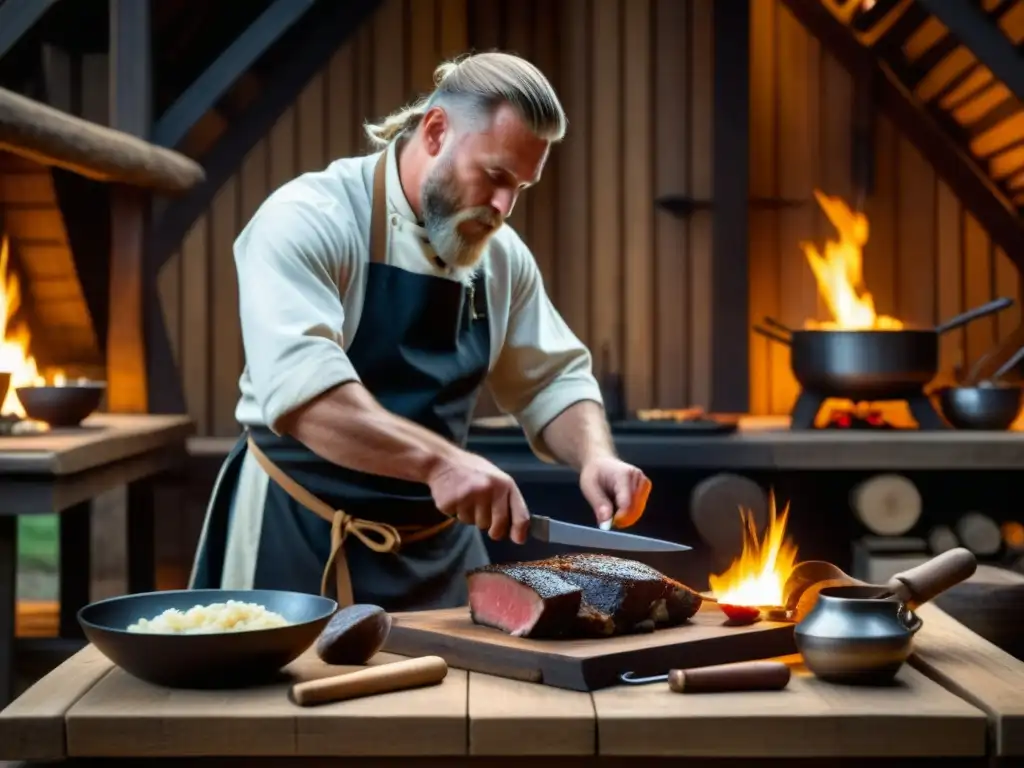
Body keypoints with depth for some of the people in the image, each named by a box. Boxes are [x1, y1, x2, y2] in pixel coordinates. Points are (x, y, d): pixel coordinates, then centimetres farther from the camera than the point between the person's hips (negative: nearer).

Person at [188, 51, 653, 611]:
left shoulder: (502, 256, 4)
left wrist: (595, 457, -8)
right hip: (302, 544, -6)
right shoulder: (308, 221, -17)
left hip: (439, 551, 6)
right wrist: (439, 460, -39)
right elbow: (300, 386, -30)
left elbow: (552, 380, 12)